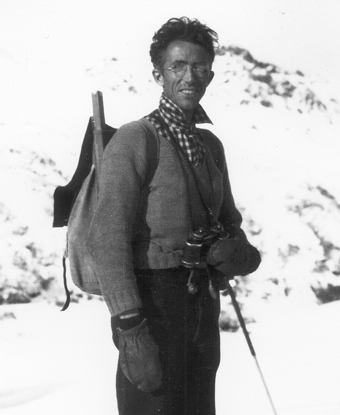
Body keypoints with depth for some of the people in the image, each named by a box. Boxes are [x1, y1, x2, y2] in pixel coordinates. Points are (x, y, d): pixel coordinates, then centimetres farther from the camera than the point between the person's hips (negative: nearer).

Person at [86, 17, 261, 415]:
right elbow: (107, 240, -20)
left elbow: (229, 220, 21)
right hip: (154, 306, -7)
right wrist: (130, 330, -27)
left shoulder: (210, 144, 12)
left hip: (203, 307, 8)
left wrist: (239, 252, -4)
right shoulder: (133, 141, -12)